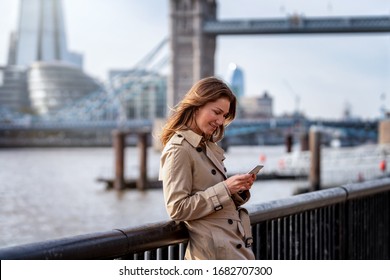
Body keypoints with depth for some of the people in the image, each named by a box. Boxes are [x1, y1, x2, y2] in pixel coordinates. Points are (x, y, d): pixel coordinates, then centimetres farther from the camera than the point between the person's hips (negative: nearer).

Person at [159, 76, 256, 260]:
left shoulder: (208, 146, 15)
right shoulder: (178, 150, -12)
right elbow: (177, 208, -18)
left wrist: (240, 188, 1)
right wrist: (225, 188, -18)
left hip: (237, 244, 9)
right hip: (214, 250, -9)